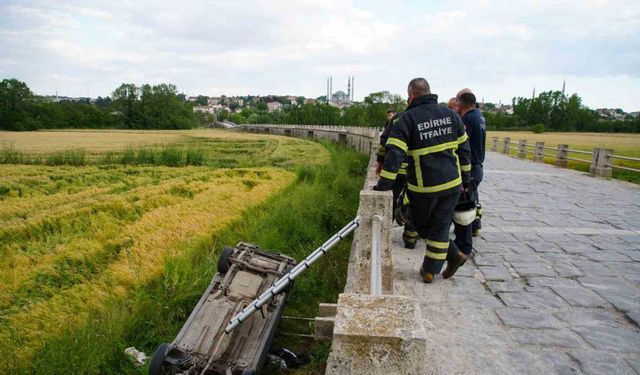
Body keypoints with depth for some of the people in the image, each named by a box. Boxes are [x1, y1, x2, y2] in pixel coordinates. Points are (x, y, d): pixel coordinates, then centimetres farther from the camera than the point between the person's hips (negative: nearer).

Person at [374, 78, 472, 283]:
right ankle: (430, 271, 18)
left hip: (424, 187, -4)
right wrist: (465, 177, 19)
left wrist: (385, 183, -17)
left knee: (422, 225, 18)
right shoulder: (451, 115, 4)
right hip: (451, 184, 5)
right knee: (440, 228, 13)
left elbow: (394, 153, -20)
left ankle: (453, 255, 22)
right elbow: (463, 148, 10)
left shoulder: (408, 118, -11)